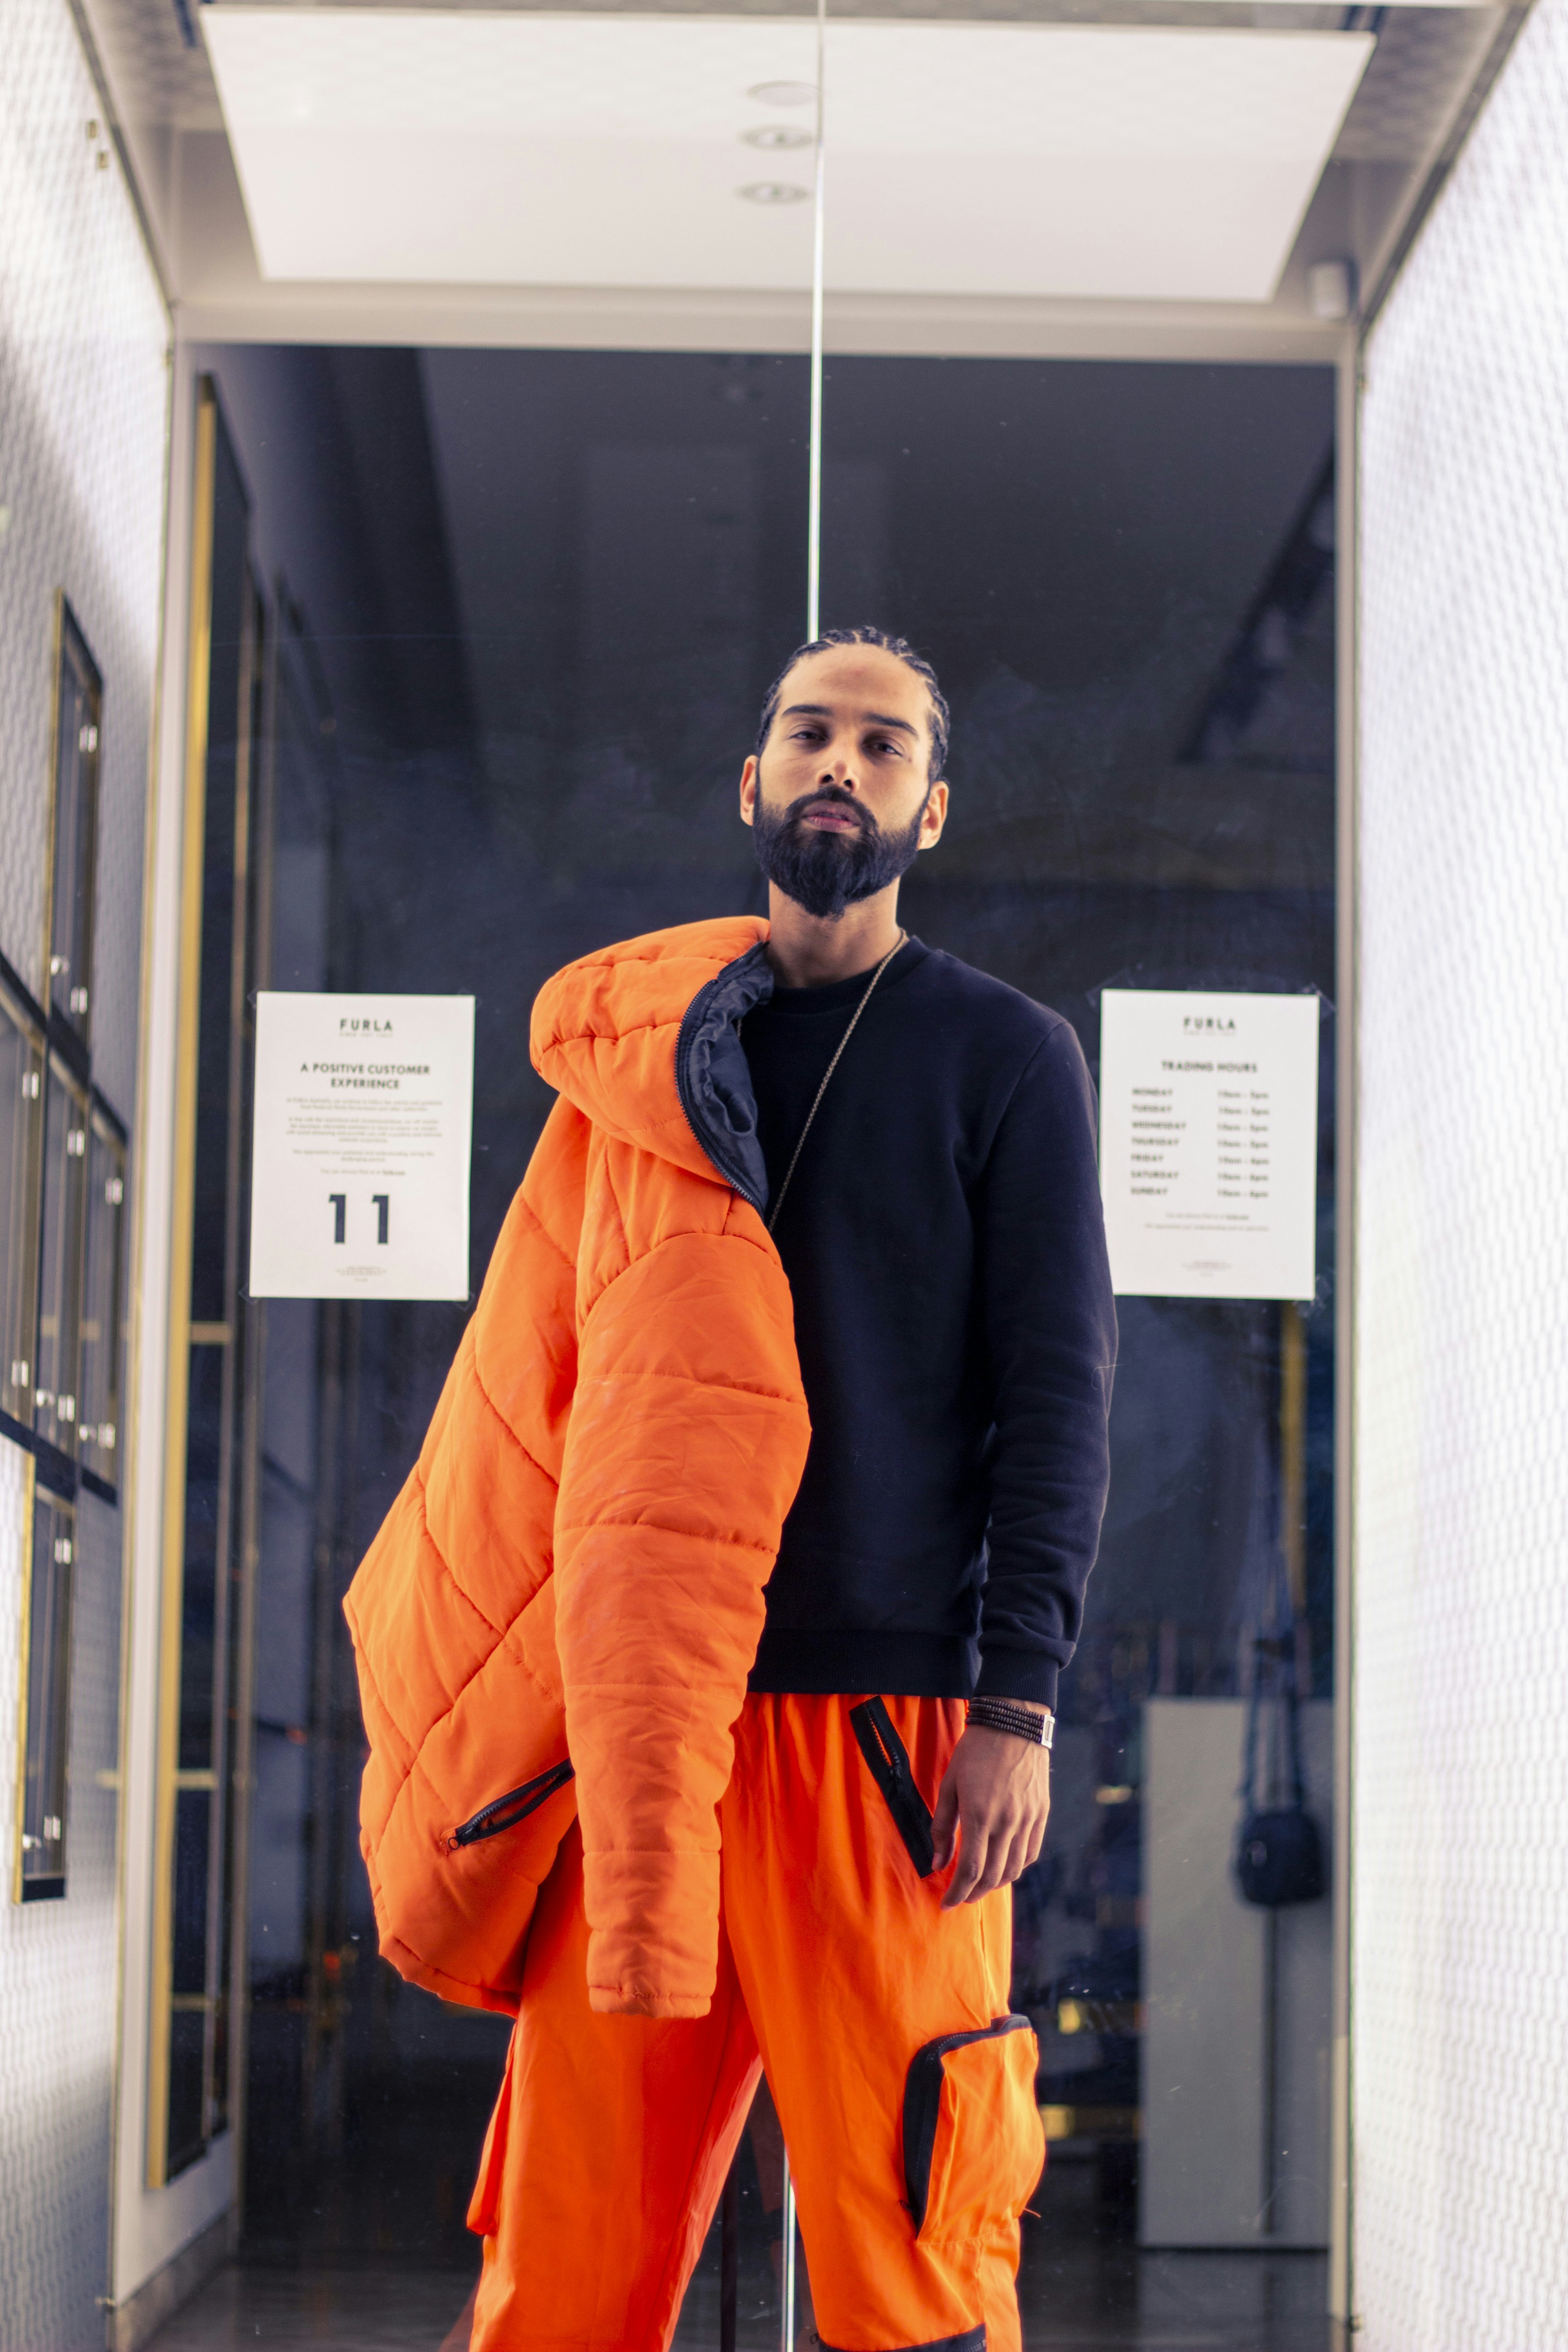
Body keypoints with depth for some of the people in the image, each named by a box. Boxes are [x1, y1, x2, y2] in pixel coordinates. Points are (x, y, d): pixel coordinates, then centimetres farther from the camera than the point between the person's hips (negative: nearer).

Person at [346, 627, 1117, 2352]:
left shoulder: (1002, 1058, 6)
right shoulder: (637, 1044, 16)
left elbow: (1056, 1392, 0)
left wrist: (1018, 1707, -9)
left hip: (888, 1720, -3)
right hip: (639, 1718, 3)